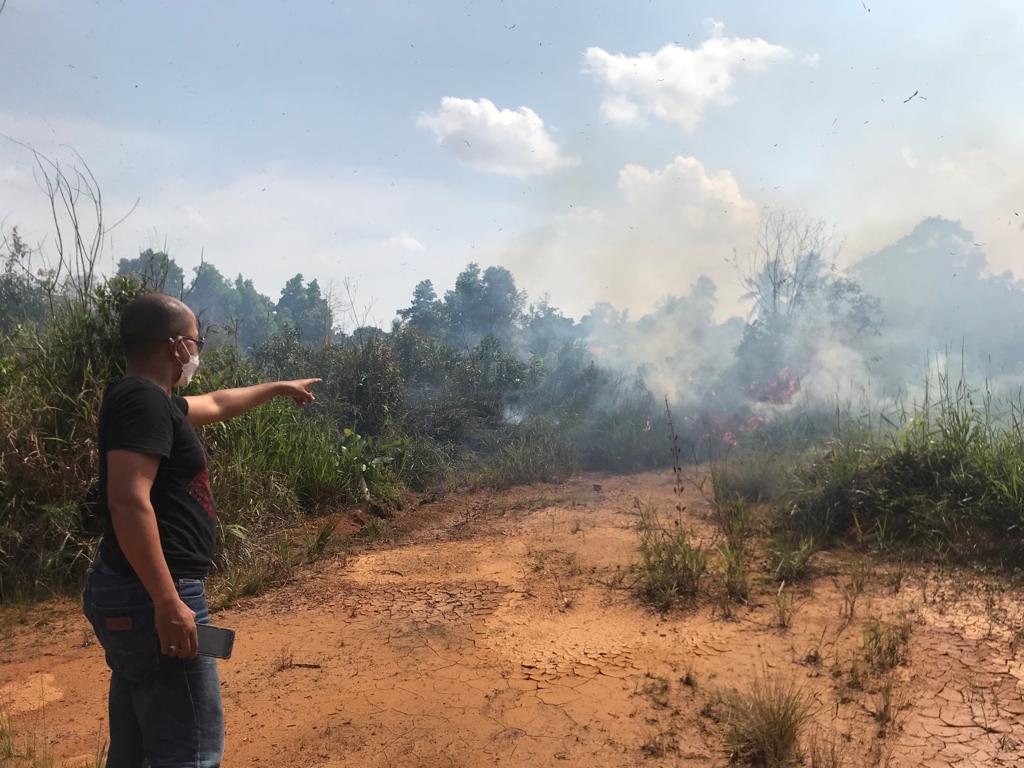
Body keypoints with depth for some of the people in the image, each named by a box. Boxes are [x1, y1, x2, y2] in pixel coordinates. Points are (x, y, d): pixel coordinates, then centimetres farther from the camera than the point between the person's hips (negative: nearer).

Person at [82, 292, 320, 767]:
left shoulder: (149, 399, 15)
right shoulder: (142, 399, -16)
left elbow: (216, 404, 34)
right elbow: (128, 501, -27)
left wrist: (279, 388, 47)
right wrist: (168, 603, -29)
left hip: (129, 595, 11)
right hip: (152, 600, -11)